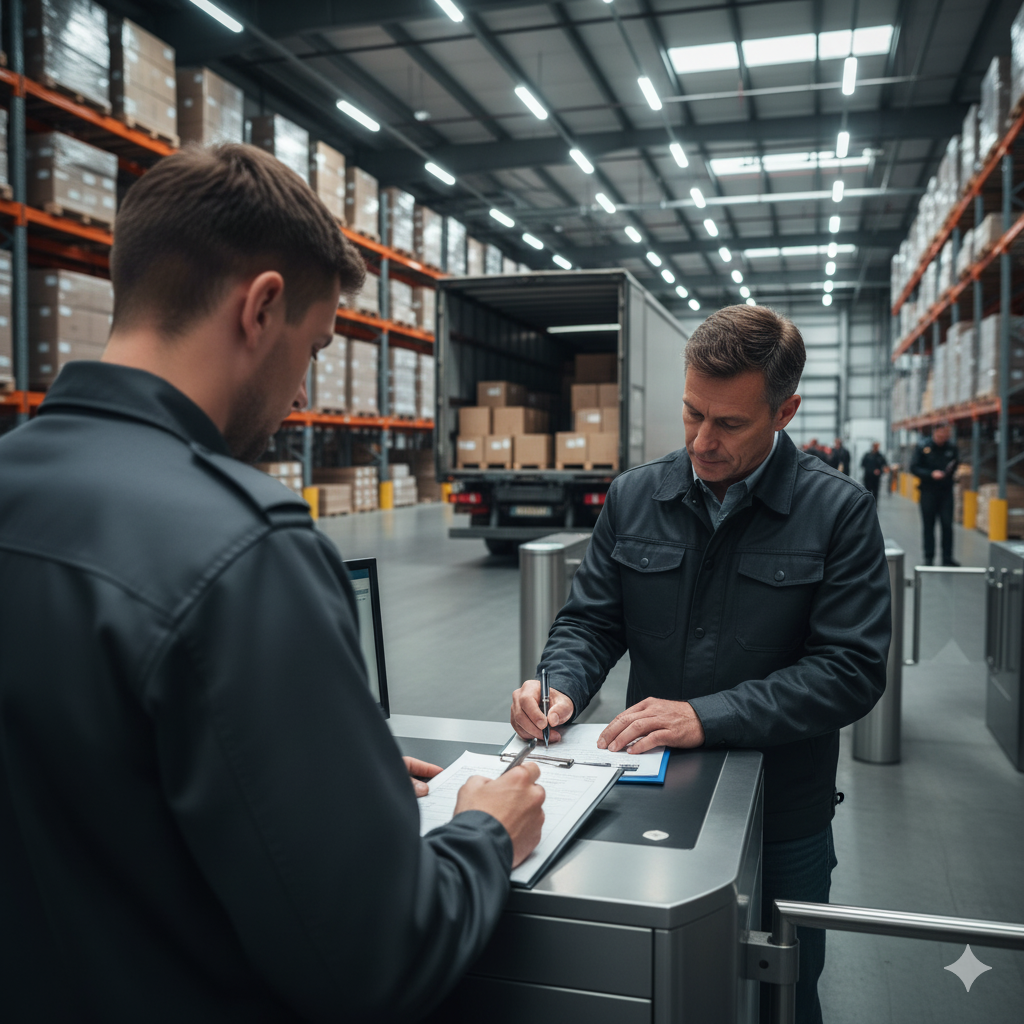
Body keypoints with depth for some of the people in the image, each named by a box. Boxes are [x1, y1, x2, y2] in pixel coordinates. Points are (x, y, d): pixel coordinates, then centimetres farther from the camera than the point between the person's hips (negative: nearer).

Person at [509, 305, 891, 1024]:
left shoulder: (839, 512, -11)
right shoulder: (635, 497, -2)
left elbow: (852, 669, -16)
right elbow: (590, 621, 4)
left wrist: (707, 716, -24)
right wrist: (561, 686, -17)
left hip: (782, 824, -2)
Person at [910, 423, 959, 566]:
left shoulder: (951, 447, 4)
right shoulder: (922, 447, -4)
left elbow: (956, 464, 16)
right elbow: (914, 468, -6)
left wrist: (952, 471, -7)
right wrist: (931, 474, -18)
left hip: (946, 491, 2)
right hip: (928, 491, -2)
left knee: (947, 524, 0)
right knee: (928, 525, 4)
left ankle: (947, 557, 8)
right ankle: (929, 558, 12)